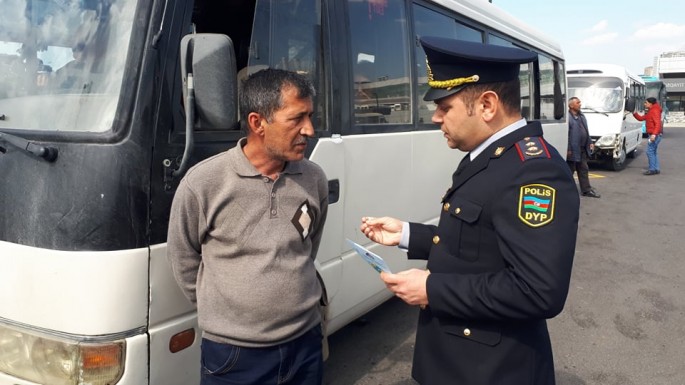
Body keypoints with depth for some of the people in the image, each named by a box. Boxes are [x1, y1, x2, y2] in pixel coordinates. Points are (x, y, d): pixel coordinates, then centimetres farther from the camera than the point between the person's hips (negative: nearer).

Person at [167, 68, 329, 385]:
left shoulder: (314, 179, -3)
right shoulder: (203, 182, -14)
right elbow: (183, 262, -1)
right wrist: (221, 314, 7)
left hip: (305, 344, 4)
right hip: (233, 354, -3)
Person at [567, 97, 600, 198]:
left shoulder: (581, 115, 14)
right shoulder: (567, 117, -16)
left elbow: (586, 131, 21)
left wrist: (590, 142, 15)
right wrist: (568, 149, -23)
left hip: (582, 149, 9)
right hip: (573, 150, -9)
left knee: (584, 170, 13)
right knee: (569, 171, 2)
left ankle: (586, 190, 20)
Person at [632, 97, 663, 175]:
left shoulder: (655, 111, -14)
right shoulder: (650, 112, 17)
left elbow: (658, 124, -23)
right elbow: (641, 118, 21)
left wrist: (654, 134, -32)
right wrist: (634, 113, 7)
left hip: (655, 135, -11)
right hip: (652, 134, 11)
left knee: (650, 151, -10)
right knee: (653, 152, 14)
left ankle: (652, 169, -8)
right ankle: (657, 169, 19)